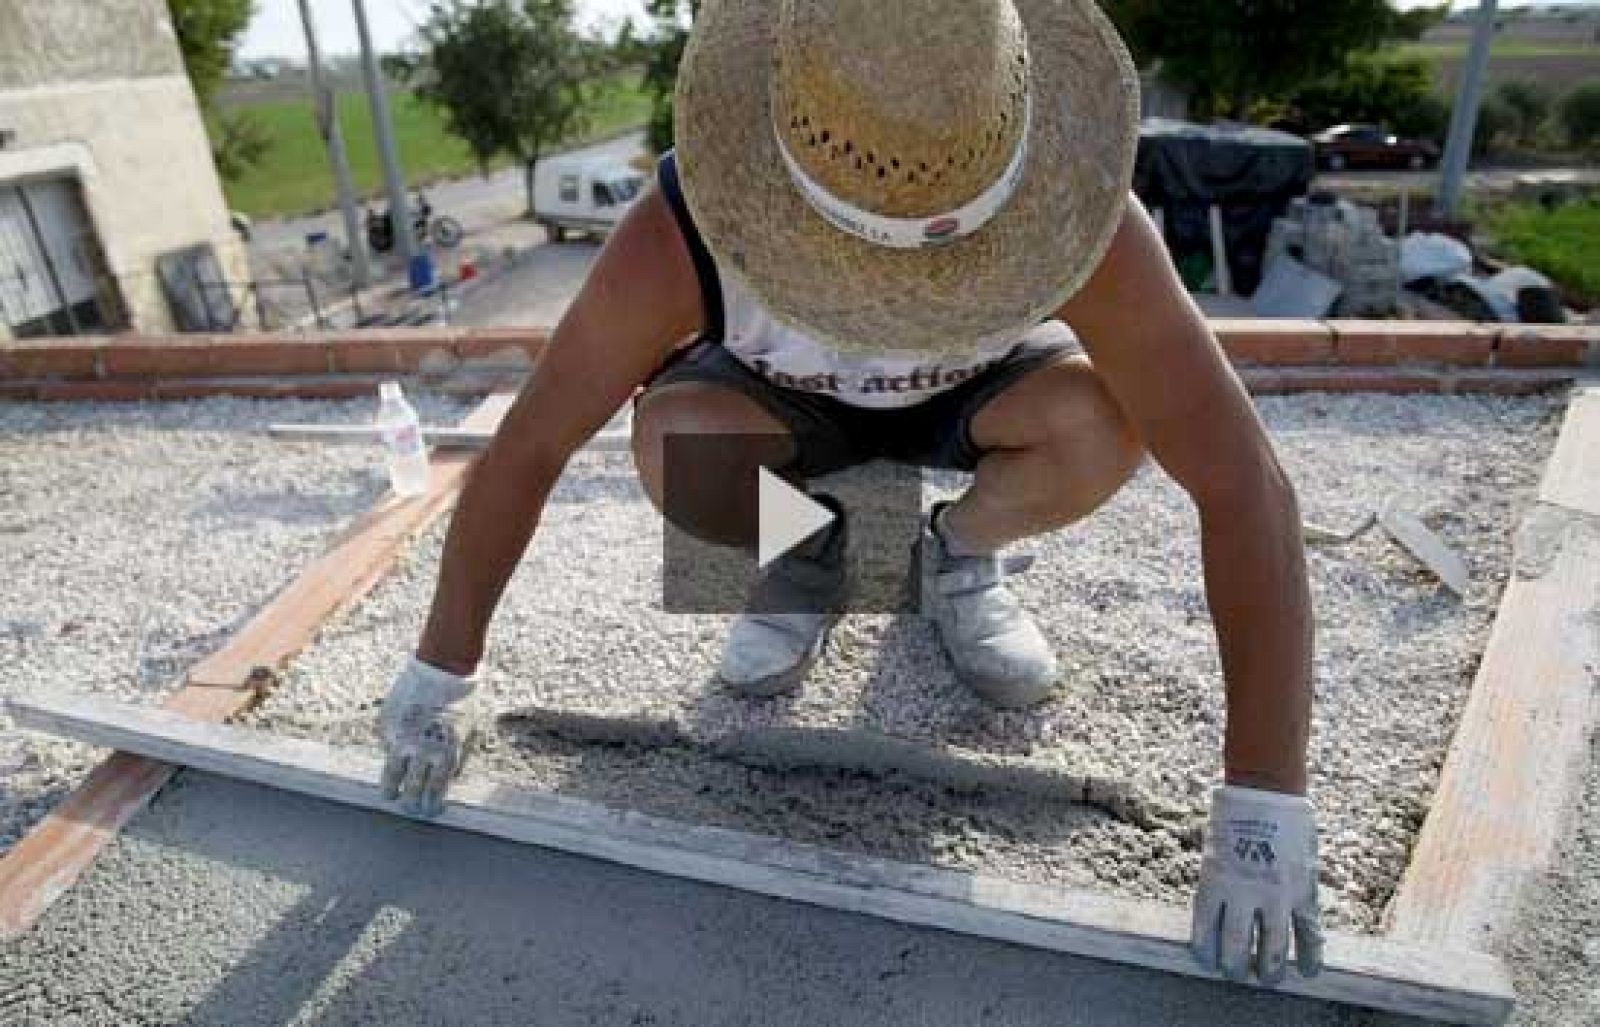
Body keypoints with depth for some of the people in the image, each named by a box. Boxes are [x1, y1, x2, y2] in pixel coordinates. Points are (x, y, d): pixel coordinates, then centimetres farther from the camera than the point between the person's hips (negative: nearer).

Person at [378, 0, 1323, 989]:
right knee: (674, 444, -31)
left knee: (1102, 424, -32)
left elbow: (1245, 485, -35)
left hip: (978, 389, 0)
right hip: (789, 402, 1)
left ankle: (961, 554, 3)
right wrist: (442, 675, -16)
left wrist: (1265, 805, -36)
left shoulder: (1083, 214, -37)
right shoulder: (681, 238, -36)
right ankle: (807, 562, 4)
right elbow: (527, 445, -25)